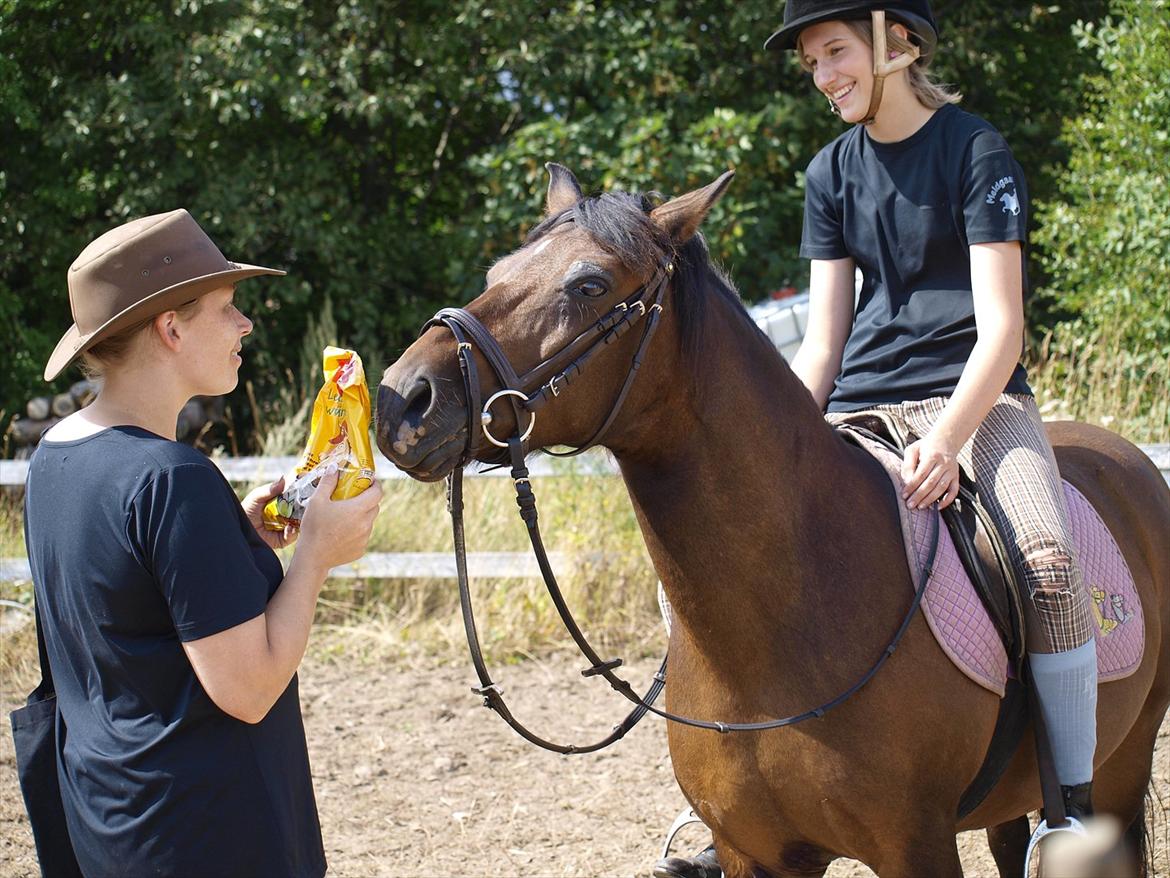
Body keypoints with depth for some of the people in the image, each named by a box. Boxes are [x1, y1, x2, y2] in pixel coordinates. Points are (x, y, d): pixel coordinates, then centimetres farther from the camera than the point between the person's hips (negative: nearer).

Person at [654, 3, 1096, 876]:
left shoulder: (977, 150, -5)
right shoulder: (832, 173, 11)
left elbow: (1000, 328, -12)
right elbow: (821, 346, 9)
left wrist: (946, 439, -26)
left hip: (975, 399, -5)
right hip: (857, 410, 6)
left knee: (1048, 559, -33)